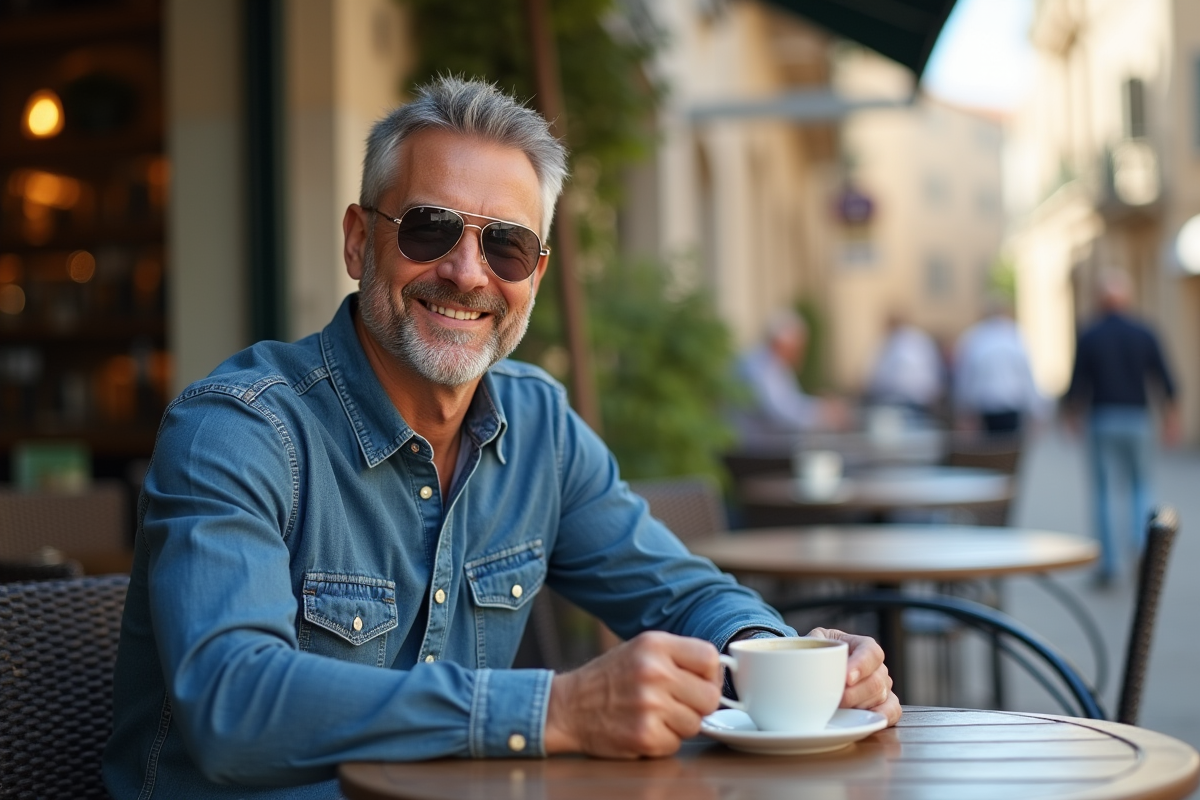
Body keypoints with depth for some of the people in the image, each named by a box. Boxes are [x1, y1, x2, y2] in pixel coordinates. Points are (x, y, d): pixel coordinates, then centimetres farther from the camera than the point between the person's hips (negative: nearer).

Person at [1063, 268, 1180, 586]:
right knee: (1141, 485, 16)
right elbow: (1165, 381, 3)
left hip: (1102, 420, -1)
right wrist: (1171, 417, 16)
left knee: (1104, 492, 4)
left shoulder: (1088, 337, -4)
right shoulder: (1144, 334, 1)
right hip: (1137, 419, 1)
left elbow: (1076, 386, -4)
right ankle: (1142, 543, -5)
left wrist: (1071, 417, 13)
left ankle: (1109, 563, 2)